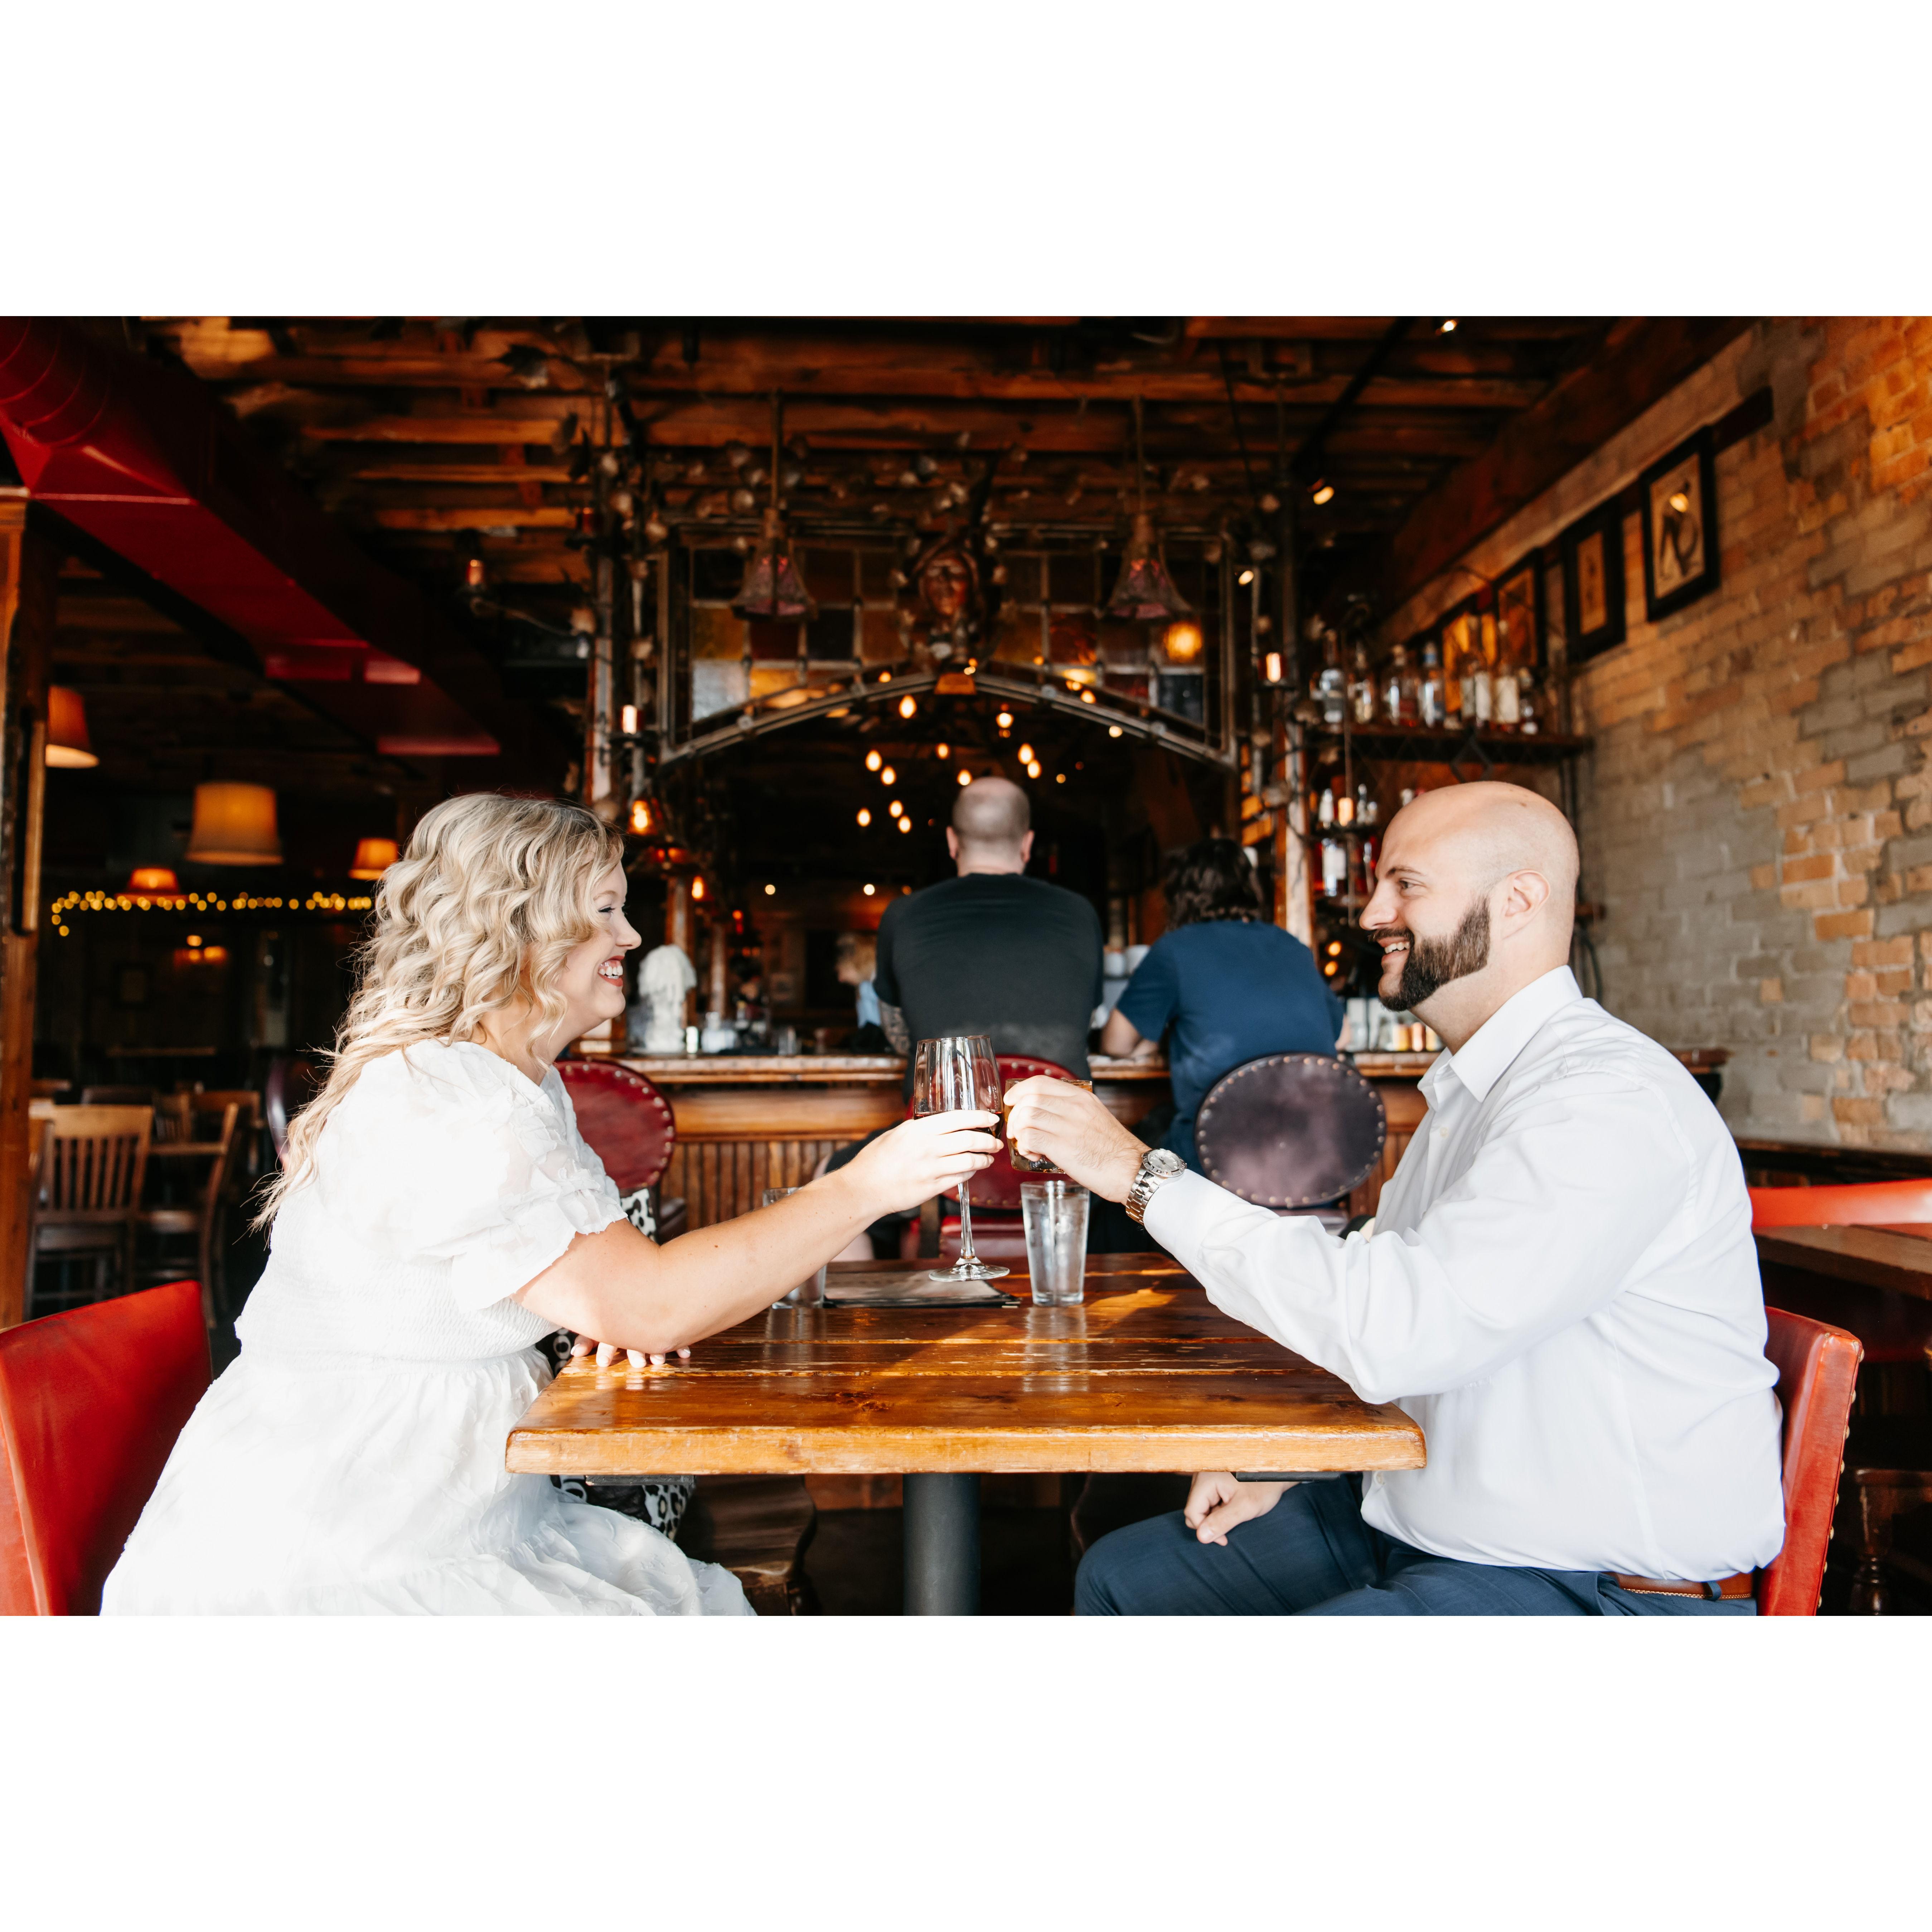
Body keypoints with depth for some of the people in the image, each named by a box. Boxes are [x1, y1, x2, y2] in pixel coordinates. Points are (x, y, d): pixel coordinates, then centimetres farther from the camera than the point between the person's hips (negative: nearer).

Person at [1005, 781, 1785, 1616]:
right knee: (1122, 1576, 10)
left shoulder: (1611, 1105, -22)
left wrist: (1147, 1174, -26)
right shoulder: (1465, 1090, 12)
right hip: (1419, 1531, 9)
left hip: (1601, 1590, -9)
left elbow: (1388, 1330, -32)